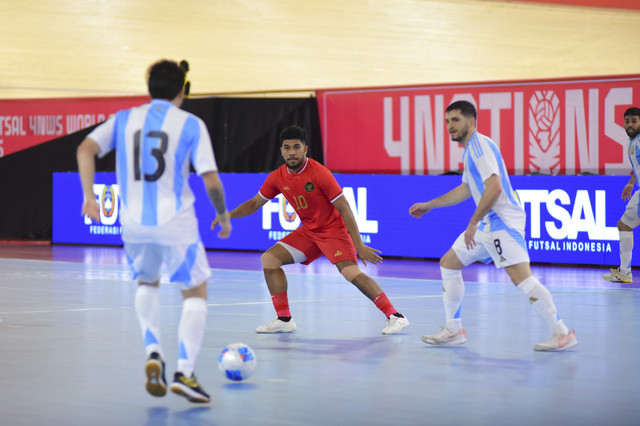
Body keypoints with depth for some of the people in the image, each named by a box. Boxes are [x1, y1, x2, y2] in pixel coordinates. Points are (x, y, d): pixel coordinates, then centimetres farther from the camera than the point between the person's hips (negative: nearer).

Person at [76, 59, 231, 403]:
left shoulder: (124, 119, 8)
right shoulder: (191, 125, -1)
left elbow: (86, 149, -4)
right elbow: (211, 180, -6)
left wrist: (89, 196, -4)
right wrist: (223, 215, 9)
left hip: (134, 223, 3)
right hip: (176, 221, -3)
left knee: (147, 283, 29)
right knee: (195, 293, 11)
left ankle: (153, 353, 10)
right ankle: (184, 373, -3)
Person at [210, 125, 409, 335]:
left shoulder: (319, 173, -22)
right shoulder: (277, 177, -3)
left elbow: (344, 209, -20)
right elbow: (255, 203, 13)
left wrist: (359, 246, -24)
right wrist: (229, 214, -4)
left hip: (334, 229, -7)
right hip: (308, 231, 7)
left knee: (351, 272, -27)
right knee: (269, 259, -2)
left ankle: (395, 316, -23)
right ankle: (284, 319, 4)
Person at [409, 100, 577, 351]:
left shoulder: (480, 145, -12)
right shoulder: (471, 149, 20)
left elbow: (494, 188, -23)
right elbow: (466, 189, 34)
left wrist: (473, 222, -19)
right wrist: (429, 205, 38)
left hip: (503, 220, -11)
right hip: (488, 224, 11)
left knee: (519, 275, -21)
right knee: (449, 262, 14)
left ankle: (562, 334, -21)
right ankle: (453, 331, 18)